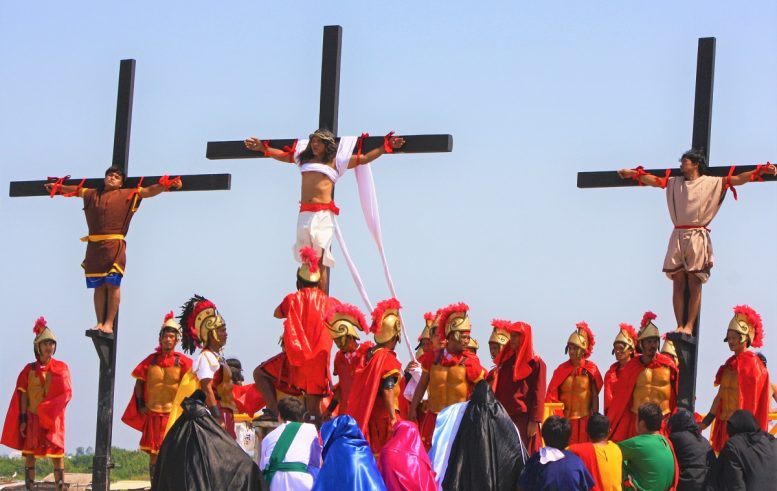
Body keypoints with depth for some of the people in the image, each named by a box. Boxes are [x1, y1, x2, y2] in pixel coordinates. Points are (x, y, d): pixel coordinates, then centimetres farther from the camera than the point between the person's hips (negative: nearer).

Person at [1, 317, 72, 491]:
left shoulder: (61, 368, 5)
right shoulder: (29, 369, 6)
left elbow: (66, 393, -2)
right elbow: (23, 395, 3)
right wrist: (23, 419, -5)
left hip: (53, 419, -1)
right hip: (32, 418, 1)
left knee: (57, 456, -5)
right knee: (29, 455, -2)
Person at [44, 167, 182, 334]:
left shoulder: (128, 195, 11)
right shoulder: (92, 194, 22)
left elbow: (149, 191, 2)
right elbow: (75, 190, 38)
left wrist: (168, 184, -12)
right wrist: (58, 187, 51)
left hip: (114, 245, -3)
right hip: (94, 246, 3)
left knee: (112, 284, -9)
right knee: (99, 286, 3)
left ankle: (109, 323, -10)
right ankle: (100, 323, 3)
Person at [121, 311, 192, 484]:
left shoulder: (183, 362, -1)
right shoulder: (151, 360, 6)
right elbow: (139, 382, 11)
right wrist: (140, 405, 3)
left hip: (175, 414, -2)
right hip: (153, 413, 2)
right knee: (154, 454, 4)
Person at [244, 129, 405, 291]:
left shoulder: (335, 161, 8)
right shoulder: (304, 159, 19)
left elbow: (364, 158, 9)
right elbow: (282, 155, 31)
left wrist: (386, 147, 3)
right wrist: (261, 147, 30)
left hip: (323, 215, -4)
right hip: (304, 214, 4)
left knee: (320, 262, -8)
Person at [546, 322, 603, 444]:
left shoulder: (591, 368, -2)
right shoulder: (561, 369, 3)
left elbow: (595, 396, 1)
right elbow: (552, 395, 3)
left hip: (584, 419, -2)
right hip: (564, 419, 2)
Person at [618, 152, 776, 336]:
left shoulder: (712, 183, 5)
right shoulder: (674, 183, 18)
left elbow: (737, 179, -3)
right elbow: (654, 180, 13)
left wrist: (761, 170, -15)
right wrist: (633, 173, 0)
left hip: (698, 237, -4)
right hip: (678, 236, 4)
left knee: (694, 285, -4)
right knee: (678, 284, -1)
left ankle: (689, 326, -8)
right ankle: (680, 326, -2)